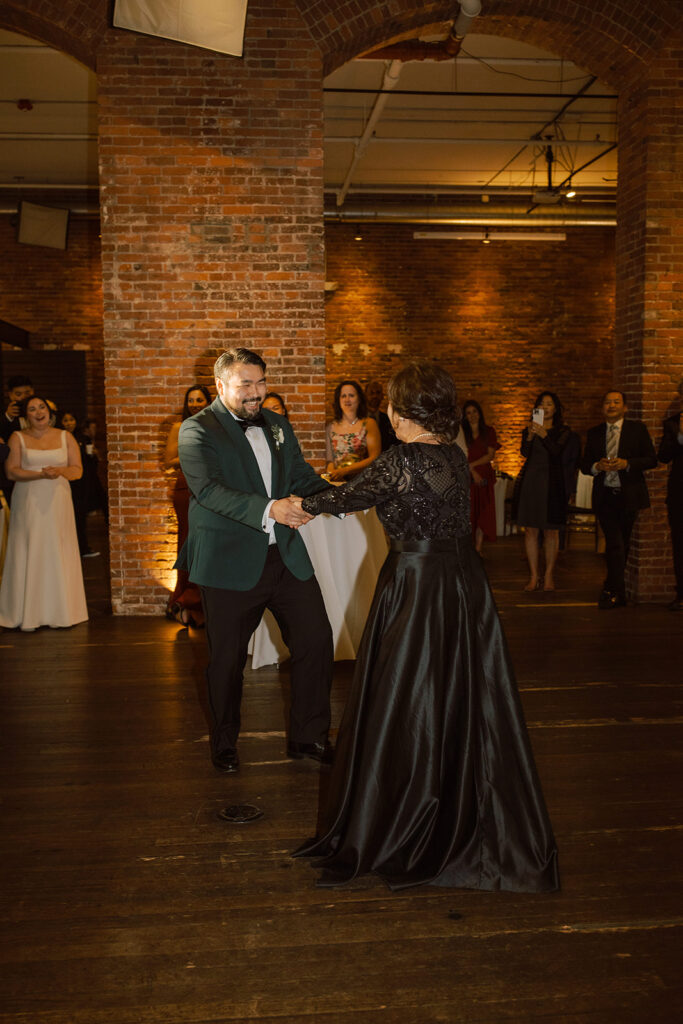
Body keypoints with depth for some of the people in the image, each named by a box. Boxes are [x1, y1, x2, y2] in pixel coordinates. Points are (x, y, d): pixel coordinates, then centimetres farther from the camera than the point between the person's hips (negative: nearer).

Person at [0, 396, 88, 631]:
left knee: (58, 555, 1)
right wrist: (41, 474, -17)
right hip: (28, 503, -1)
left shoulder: (65, 437, 9)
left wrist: (59, 471, -15)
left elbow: (77, 470, 6)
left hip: (58, 503, 2)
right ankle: (28, 615, 0)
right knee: (29, 555, -3)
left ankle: (60, 612, 7)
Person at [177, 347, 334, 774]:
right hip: (230, 562, -5)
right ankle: (225, 743, 29)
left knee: (316, 639, 4)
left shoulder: (278, 426, 12)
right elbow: (209, 489, -22)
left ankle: (309, 736, 22)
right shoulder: (197, 431, -8)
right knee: (227, 659, 7)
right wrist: (268, 509, -34)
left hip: (286, 555, 5)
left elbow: (303, 475, 11)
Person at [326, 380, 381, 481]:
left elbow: (375, 458, -5)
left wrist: (345, 470, -13)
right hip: (338, 481, 4)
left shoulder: (369, 424, 3)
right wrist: (331, 474, -8)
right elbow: (330, 460, 14)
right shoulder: (332, 426, 13)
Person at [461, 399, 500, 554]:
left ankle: (478, 551, 2)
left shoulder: (489, 432, 11)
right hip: (466, 478, -2)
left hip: (484, 478, 2)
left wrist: (471, 465, -7)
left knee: (483, 515, -1)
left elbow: (491, 455, 2)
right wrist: (472, 472, -12)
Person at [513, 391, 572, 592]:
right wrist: (530, 436, -22)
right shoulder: (528, 430, 12)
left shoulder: (563, 431, 6)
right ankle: (534, 576, 8)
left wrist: (543, 435, -26)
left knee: (551, 531, 0)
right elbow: (525, 453, -5)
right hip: (530, 481, 2)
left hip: (551, 483, -2)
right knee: (530, 530, 2)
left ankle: (549, 576, 8)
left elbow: (556, 451, -12)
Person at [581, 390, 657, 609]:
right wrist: (597, 466, -13)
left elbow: (651, 460, -1)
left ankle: (612, 590, 24)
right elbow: (584, 465, 10)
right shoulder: (594, 433, 10)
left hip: (628, 495, 0)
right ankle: (618, 592, -2)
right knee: (615, 544, -10)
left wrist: (626, 464, -16)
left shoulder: (637, 429, 3)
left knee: (622, 544, 8)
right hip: (604, 496, 0)